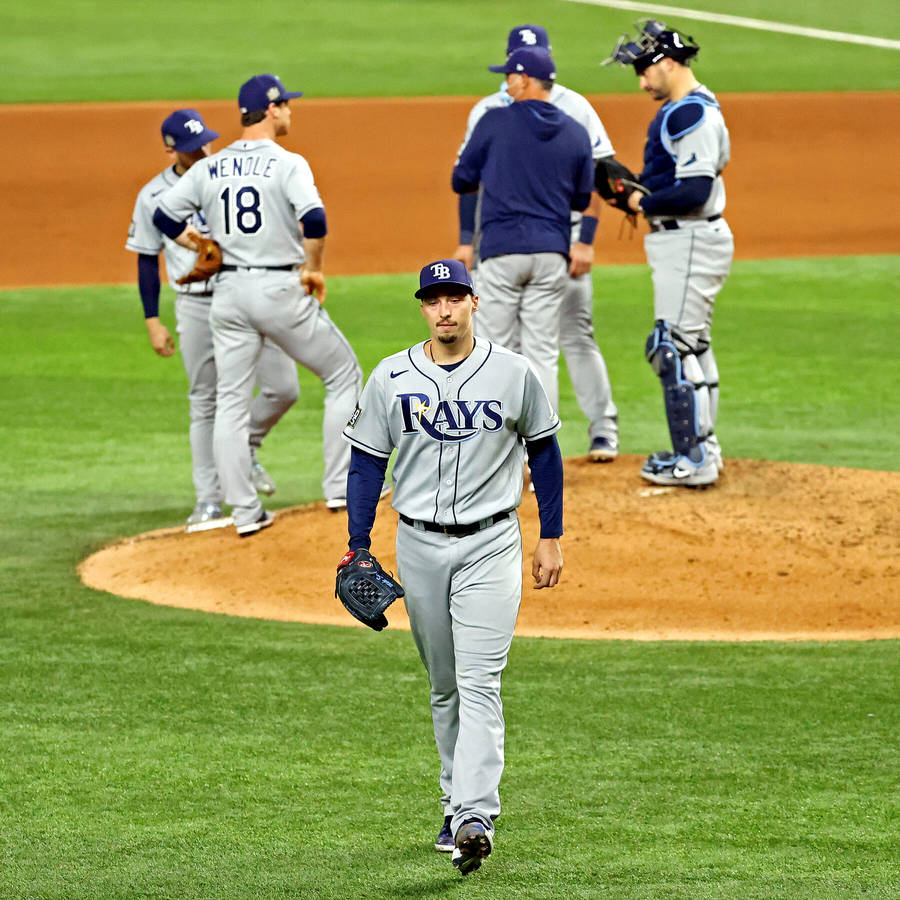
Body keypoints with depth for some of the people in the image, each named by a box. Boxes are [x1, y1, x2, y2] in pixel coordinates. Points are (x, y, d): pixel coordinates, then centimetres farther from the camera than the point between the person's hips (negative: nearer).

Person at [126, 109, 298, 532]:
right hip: (196, 307, -1)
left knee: (283, 387, -6)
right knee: (205, 404, 2)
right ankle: (208, 501, 7)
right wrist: (152, 321, 2)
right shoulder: (153, 196, 0)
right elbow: (147, 260, 7)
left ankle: (244, 448, 23)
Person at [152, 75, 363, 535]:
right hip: (281, 288, -4)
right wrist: (313, 269, -8)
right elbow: (314, 219, -24)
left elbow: (165, 216, 5)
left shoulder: (209, 168, 6)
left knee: (230, 402, 9)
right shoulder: (287, 164, -9)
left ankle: (245, 512, 5)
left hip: (229, 291, 4)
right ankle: (340, 485, 10)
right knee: (343, 375, 13)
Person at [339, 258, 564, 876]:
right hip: (419, 546, 3)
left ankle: (475, 817, -21)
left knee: (479, 684, -13)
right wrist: (358, 548, -1)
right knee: (445, 686, 11)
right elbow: (367, 464, 5)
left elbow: (544, 452, 7)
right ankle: (459, 806, 23)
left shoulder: (515, 374, -3)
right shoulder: (391, 379, 0)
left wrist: (552, 539, 5)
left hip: (490, 546, -3)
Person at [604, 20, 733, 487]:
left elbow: (694, 192, -27)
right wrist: (635, 189, 6)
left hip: (690, 241, -11)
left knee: (673, 346, -12)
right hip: (681, 239, 11)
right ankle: (702, 447, 24)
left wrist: (644, 203, -14)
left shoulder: (693, 114, -19)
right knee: (693, 345, 17)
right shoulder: (681, 110, 15)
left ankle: (693, 459, -11)